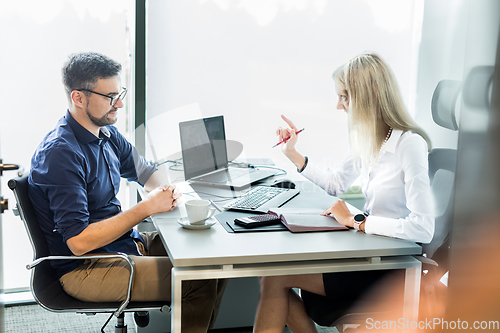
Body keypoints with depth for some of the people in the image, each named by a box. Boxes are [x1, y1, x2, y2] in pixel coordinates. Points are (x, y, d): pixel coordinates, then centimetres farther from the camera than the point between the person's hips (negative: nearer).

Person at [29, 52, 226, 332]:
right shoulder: (60, 154, -22)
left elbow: (146, 172, 21)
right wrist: (146, 208, -23)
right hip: (85, 268, -9)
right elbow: (78, 241, -26)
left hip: (127, 241, 9)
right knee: (199, 281, -20)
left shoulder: (108, 134, 5)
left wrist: (169, 191, -4)